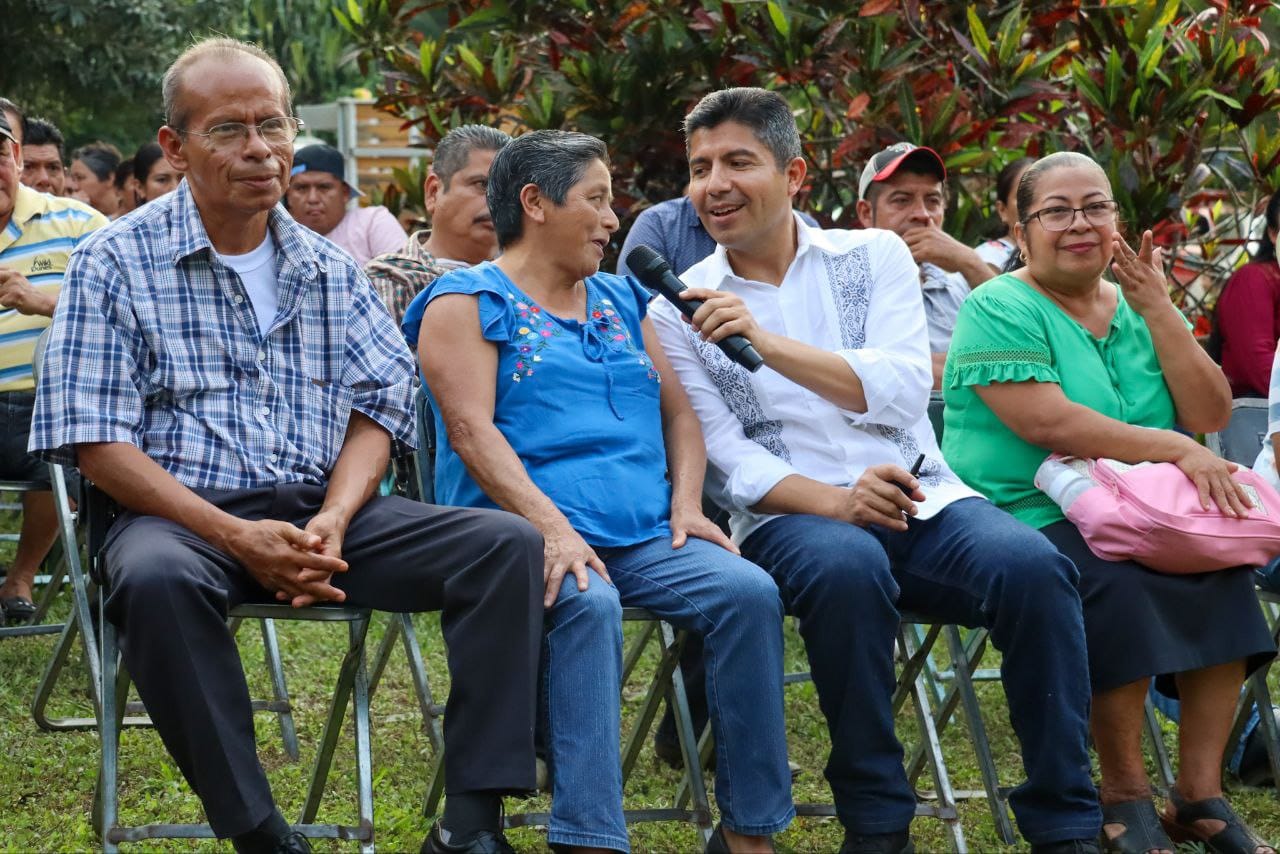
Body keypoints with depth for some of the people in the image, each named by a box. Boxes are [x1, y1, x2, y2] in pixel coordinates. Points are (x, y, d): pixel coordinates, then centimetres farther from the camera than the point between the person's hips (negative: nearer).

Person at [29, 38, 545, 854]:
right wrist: (236, 537, -19)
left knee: (508, 543, -17)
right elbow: (96, 440, -7)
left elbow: (379, 406, 10)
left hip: (325, 508, 4)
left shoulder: (330, 268, 14)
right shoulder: (116, 263, 0)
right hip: (185, 513, -4)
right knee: (158, 579, -40)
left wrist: (332, 523, -12)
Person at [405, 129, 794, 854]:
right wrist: (550, 526, -22)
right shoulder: (468, 303, 6)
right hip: (525, 531, -5)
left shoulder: (623, 302, 26)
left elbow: (678, 412, 25)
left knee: (750, 592, -22)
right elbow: (472, 429, -8)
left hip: (648, 535, 5)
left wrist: (687, 503, 3)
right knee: (588, 605, -37)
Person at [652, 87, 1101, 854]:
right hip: (790, 518, -2)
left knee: (1031, 564, -29)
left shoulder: (874, 256, 9)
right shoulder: (681, 312, 6)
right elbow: (725, 461, -5)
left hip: (921, 502, 2)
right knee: (847, 567, -38)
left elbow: (903, 389, -7)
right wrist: (833, 502, -23)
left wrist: (770, 344, -20)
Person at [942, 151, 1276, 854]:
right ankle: (1126, 797, -16)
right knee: (1115, 586, -33)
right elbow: (1045, 422, -22)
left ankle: (1200, 796, -12)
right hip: (1028, 522, -6)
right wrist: (1176, 449, -22)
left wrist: (1156, 309, -6)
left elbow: (1210, 414, 3)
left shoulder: (1135, 309, 14)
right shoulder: (1001, 309, -7)